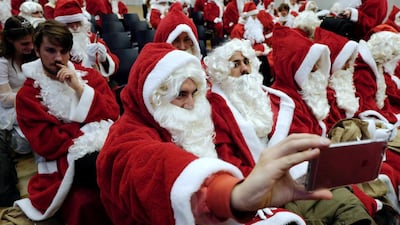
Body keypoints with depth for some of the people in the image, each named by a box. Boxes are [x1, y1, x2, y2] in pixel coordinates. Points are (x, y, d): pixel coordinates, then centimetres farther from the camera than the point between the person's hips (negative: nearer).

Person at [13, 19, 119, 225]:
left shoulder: (90, 76, 13)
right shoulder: (27, 95, 4)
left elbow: (113, 114, 2)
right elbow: (46, 143, -5)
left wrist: (80, 88, -7)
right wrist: (88, 133, -13)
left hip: (103, 147, 3)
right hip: (64, 160, -3)